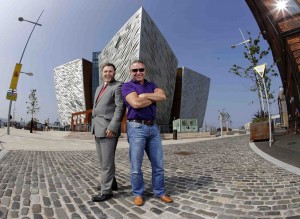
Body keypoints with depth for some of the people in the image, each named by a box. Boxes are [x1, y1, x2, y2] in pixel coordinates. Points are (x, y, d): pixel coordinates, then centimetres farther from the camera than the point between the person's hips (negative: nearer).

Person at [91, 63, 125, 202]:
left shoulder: (118, 86, -4)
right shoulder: (99, 88, 22)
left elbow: (120, 108, -14)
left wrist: (112, 127, -21)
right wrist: (94, 126, 16)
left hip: (108, 128, -9)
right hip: (98, 128, 9)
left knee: (107, 160, -3)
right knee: (102, 159, 15)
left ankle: (106, 191, 8)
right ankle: (111, 182, 30)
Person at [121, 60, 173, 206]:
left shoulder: (151, 85, 16)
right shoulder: (127, 86, 1)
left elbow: (163, 96, -4)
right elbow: (136, 103, -18)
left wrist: (144, 95, -11)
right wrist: (153, 98, -4)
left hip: (153, 127, 5)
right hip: (136, 128, -5)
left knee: (158, 164, 10)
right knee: (136, 166, 4)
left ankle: (159, 192, 26)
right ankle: (138, 194, 23)